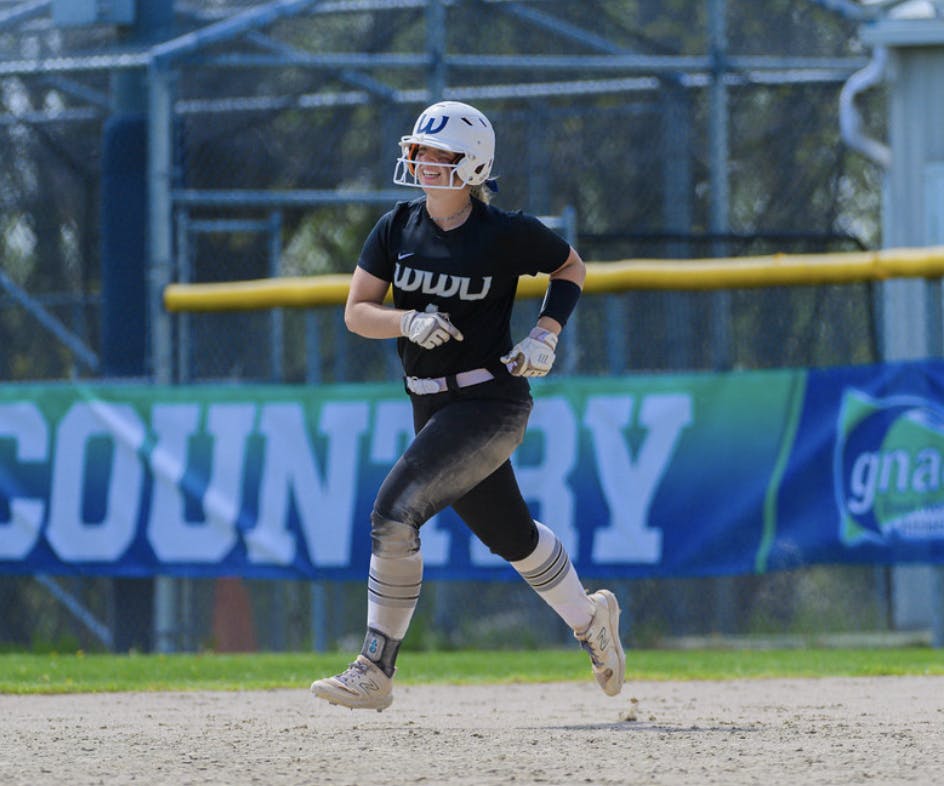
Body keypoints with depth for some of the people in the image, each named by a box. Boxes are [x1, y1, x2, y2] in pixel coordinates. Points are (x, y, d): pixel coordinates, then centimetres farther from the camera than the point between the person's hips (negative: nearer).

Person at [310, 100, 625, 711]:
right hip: (432, 407, 6)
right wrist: (410, 322, -20)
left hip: (491, 403, -6)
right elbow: (357, 312, 0)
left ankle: (376, 673, -14)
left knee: (395, 512, -20)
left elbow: (571, 268, 6)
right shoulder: (397, 229, 2)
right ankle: (590, 620, 45)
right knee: (511, 538, 18)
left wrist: (546, 335, -8)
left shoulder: (505, 234, -10)